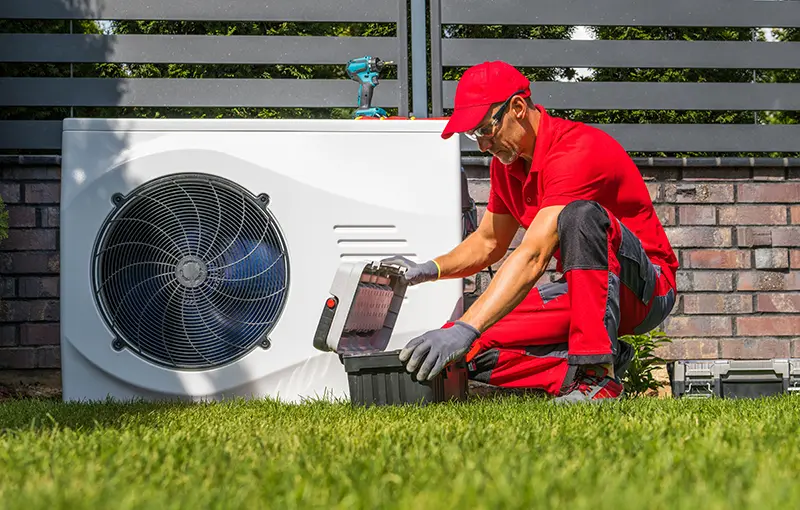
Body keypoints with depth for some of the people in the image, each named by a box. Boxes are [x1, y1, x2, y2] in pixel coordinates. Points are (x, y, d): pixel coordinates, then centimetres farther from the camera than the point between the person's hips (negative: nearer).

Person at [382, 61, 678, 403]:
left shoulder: (577, 150, -24)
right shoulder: (506, 163, 4)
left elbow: (532, 258, -34)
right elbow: (488, 243, 19)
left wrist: (464, 330, -41)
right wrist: (428, 270, -2)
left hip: (646, 288, -7)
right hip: (579, 291, 8)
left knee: (581, 215, -39)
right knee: (474, 350, -12)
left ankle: (597, 373, -35)